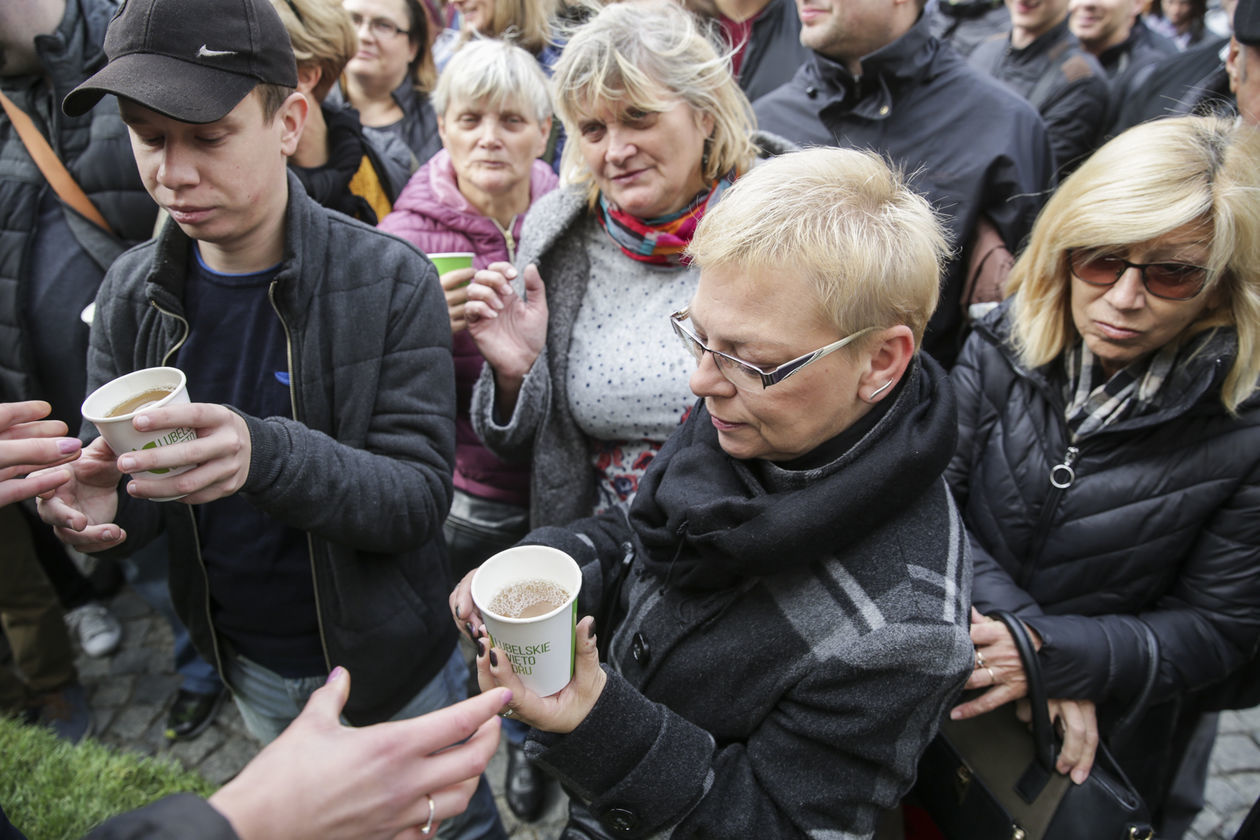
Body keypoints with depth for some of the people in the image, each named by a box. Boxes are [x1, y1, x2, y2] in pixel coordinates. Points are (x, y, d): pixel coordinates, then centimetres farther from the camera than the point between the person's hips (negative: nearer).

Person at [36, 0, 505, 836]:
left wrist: (267, 453, -42)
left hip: (388, 660, -4)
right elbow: (120, 468, 0)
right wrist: (102, 501, -24)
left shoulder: (391, 281, -22)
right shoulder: (132, 291, -8)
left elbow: (421, 496, -24)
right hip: (248, 665, 4)